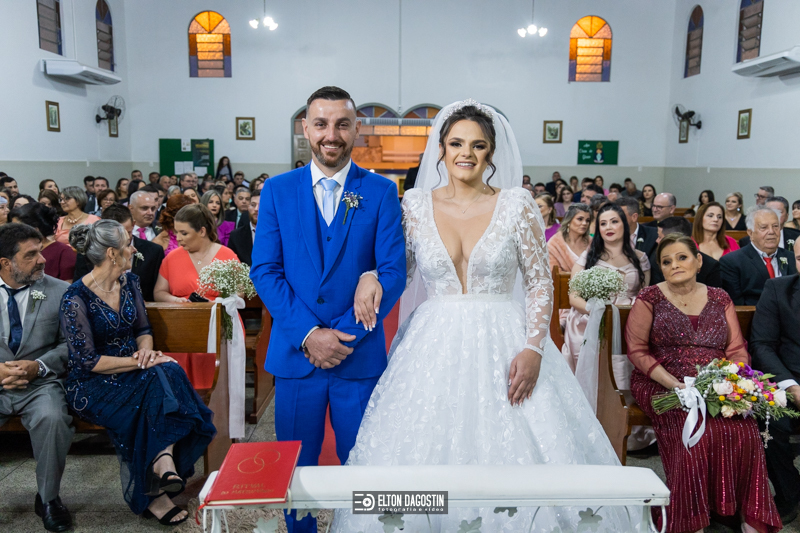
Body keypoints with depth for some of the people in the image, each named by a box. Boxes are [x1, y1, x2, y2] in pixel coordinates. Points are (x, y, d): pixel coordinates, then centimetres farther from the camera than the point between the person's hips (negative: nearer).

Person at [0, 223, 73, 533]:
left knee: (52, 418, -31)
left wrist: (38, 366, -14)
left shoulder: (59, 292, 2)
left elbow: (70, 344, 3)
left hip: (39, 383, -1)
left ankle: (48, 498, -7)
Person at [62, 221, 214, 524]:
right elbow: (87, 361, -17)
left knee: (169, 371, -27)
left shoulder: (129, 282, 5)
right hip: (93, 385, -6)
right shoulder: (76, 299, -15)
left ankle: (164, 458, -29)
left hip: (133, 371, 6)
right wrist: (139, 363, -21)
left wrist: (146, 350, -11)